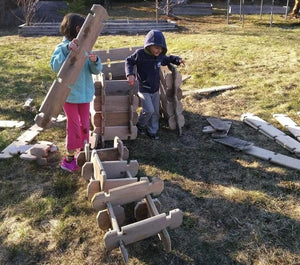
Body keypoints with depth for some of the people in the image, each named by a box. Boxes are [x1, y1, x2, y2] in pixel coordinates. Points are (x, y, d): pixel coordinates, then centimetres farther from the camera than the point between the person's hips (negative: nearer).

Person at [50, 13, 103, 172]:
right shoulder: (62, 47, -10)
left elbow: (96, 70, -2)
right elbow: (55, 66, -27)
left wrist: (94, 61, -24)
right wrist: (67, 48, -37)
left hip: (85, 93, 5)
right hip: (69, 94, -4)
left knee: (85, 125, 13)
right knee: (74, 126, 2)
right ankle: (69, 158, 16)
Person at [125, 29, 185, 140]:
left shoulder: (160, 56, -3)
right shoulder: (140, 54, -19)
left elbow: (166, 60, 20)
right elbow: (129, 61, -6)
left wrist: (177, 59, 5)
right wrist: (130, 74, -20)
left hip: (155, 89, 6)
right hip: (143, 89, -6)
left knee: (155, 112, 11)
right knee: (149, 110, -14)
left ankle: (152, 131, 29)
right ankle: (140, 125, 14)